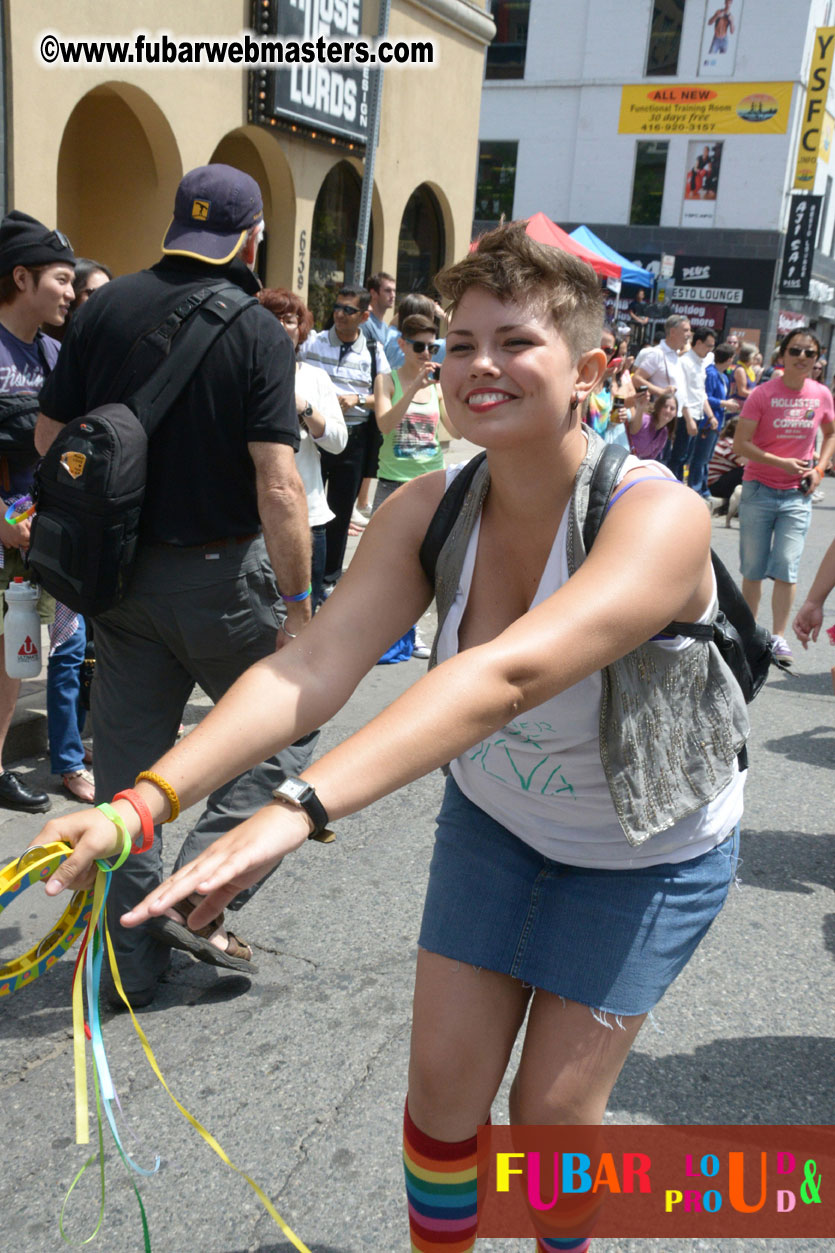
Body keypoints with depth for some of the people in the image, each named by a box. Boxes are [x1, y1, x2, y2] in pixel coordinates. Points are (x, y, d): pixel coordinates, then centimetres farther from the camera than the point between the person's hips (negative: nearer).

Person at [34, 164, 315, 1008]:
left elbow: (48, 437, 6)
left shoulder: (103, 309, 1)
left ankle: (133, 959, 24)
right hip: (218, 573, -4)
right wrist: (297, 604, -15)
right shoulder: (257, 331, -12)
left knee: (128, 763, 13)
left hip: (118, 568, 5)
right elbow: (278, 486, -20)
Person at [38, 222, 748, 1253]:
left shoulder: (659, 517, -32)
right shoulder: (427, 513, -16)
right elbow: (314, 664, -29)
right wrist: (145, 800, -44)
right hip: (494, 816, 4)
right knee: (445, 1081, 4)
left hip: (650, 854, -3)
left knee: (551, 1112, 3)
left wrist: (300, 808, -59)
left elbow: (509, 674, -49)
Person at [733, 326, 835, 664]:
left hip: (798, 496, 2)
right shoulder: (762, 394, -8)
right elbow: (740, 444, -10)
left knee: (787, 568, -4)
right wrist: (781, 462, -18)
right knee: (753, 569, 5)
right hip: (759, 491, -2)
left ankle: (779, 636, 4)